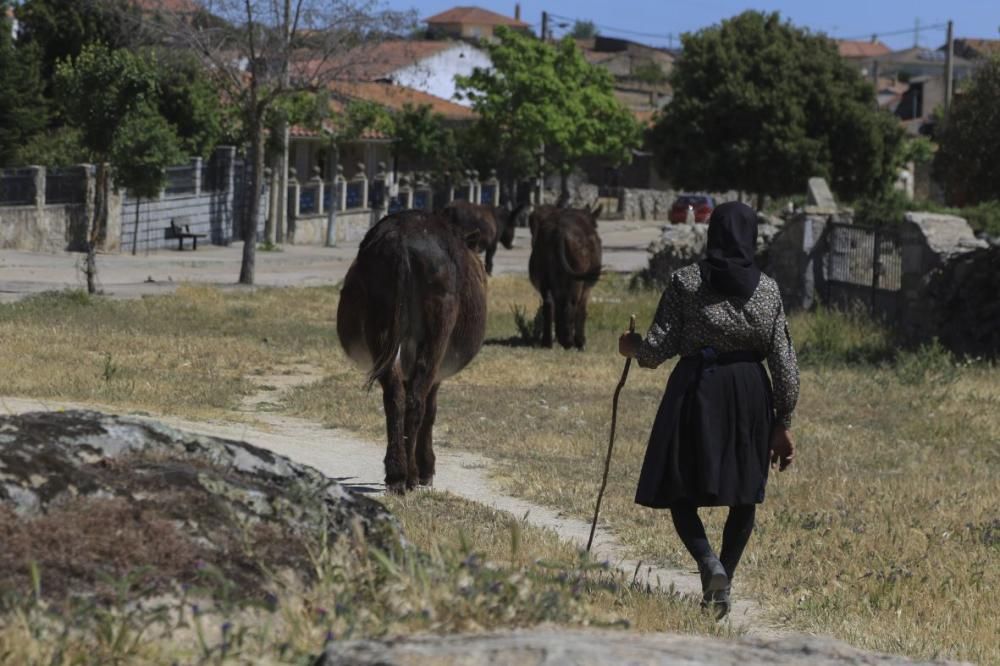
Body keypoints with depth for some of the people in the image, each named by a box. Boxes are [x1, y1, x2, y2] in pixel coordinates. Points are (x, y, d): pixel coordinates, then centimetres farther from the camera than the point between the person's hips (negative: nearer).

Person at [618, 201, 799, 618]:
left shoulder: (686, 282, -3)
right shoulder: (767, 289, 3)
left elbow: (658, 348, -6)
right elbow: (784, 363, 1)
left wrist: (632, 347, 16)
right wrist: (783, 424, 8)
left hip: (696, 388, -2)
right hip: (750, 394, 2)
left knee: (680, 490, 6)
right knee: (744, 497, 15)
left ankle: (709, 562, -19)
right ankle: (723, 582, 11)